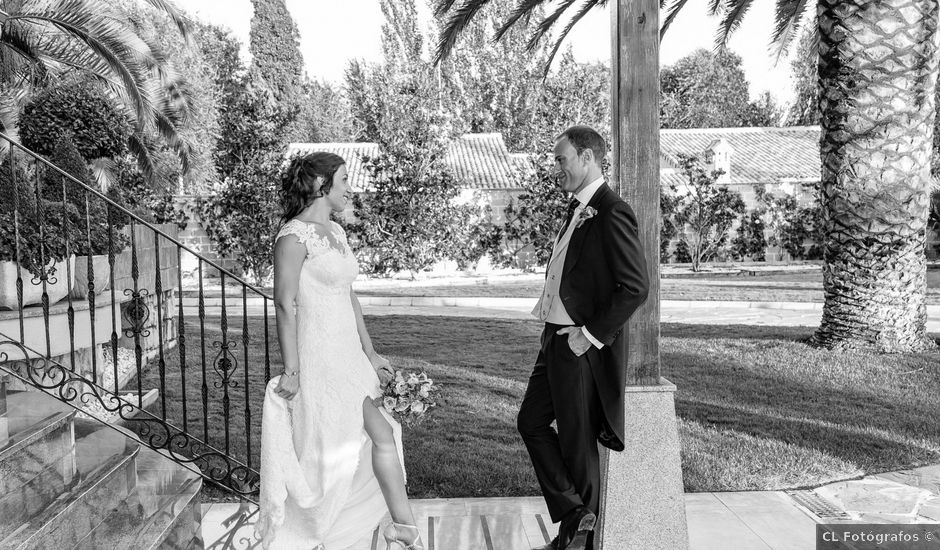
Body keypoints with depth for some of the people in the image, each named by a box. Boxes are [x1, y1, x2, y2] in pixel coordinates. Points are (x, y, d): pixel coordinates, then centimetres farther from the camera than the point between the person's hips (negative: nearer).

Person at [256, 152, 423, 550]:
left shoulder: (335, 231, 14)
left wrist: (369, 354, 18)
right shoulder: (295, 234, -12)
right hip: (317, 360, -8)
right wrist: (291, 371, -17)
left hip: (346, 357, 8)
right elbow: (285, 304, -15)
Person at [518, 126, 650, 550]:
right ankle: (572, 516, 24)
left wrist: (591, 335, -18)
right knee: (531, 422, 15)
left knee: (577, 441, 5)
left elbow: (636, 286, -22)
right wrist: (556, 333, 12)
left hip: (582, 346, -9)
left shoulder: (611, 213, -17)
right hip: (556, 339, 10)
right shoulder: (578, 210, 12)